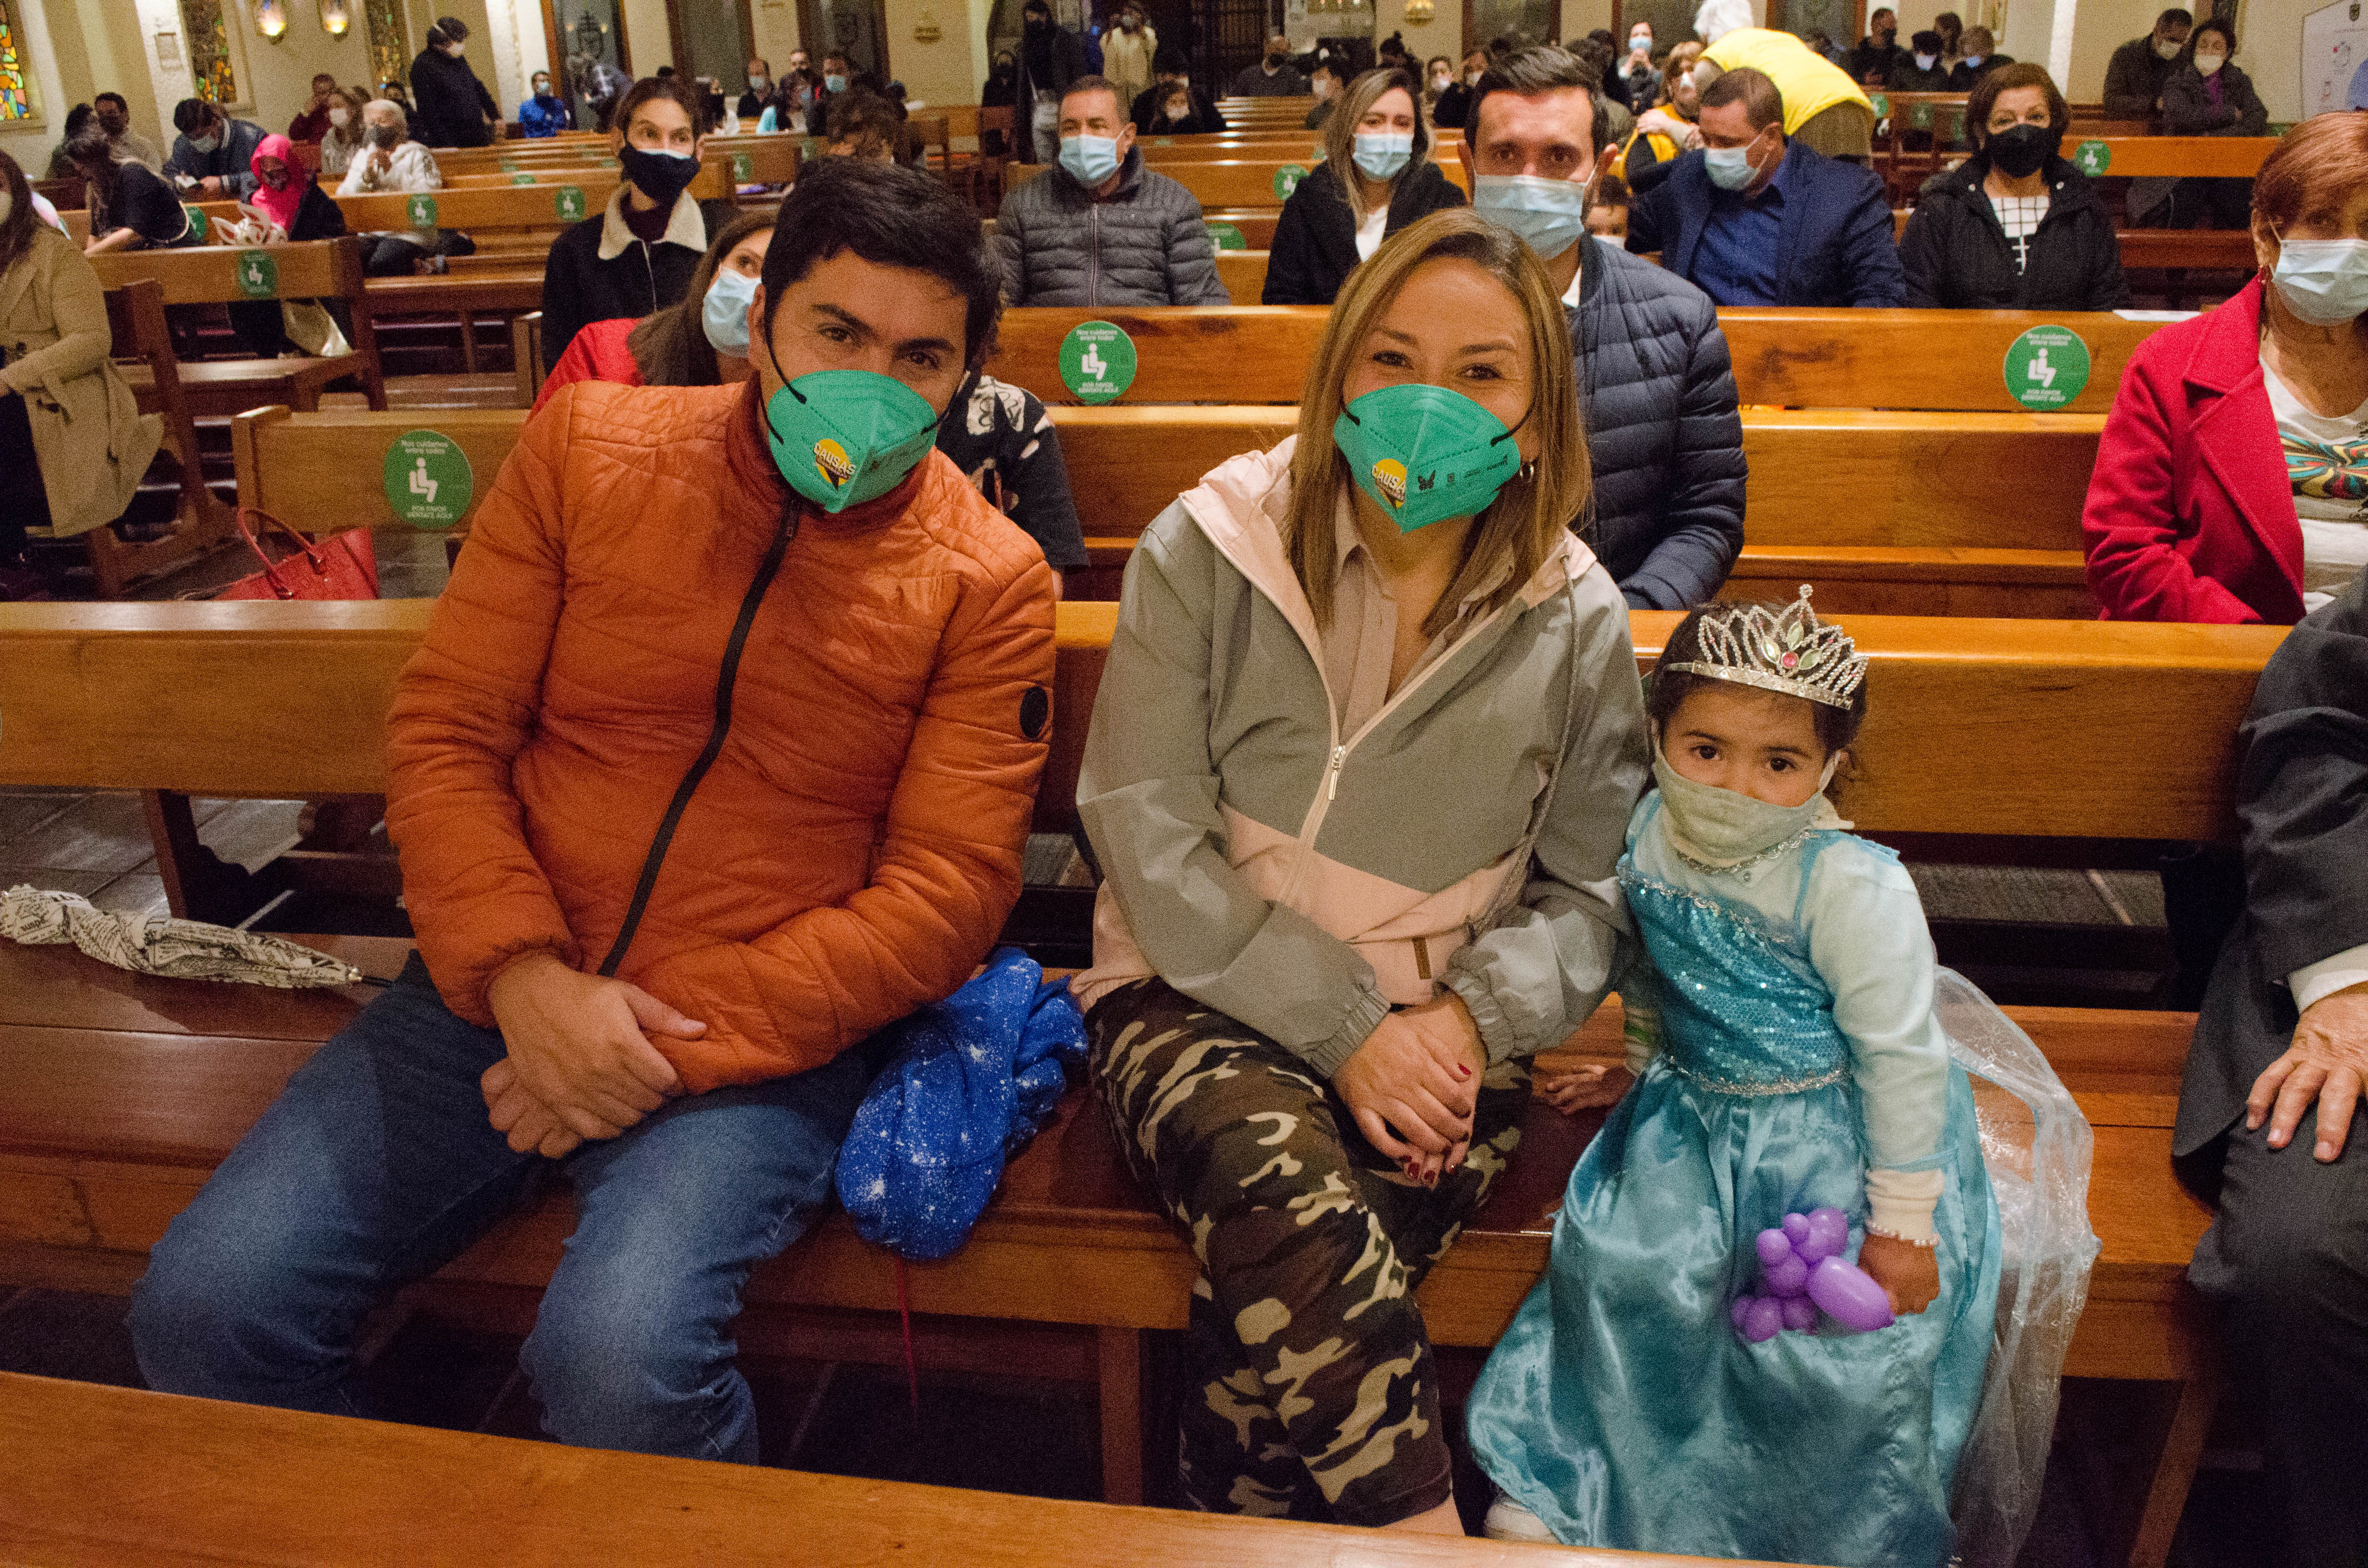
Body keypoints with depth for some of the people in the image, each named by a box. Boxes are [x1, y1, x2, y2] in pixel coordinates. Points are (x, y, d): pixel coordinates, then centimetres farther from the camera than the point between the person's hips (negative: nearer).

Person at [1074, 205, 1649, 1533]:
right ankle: (1420, 1535, -18)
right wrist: (1342, 1026, -15)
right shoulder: (1209, 551, -3)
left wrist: (1473, 1015, -13)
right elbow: (1148, 834, -8)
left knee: (1284, 1280, -29)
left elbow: (1593, 887, 8)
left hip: (1440, 1034, 1)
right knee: (1286, 1191, -34)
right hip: (1201, 993, -1)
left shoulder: (1577, 621, 3)